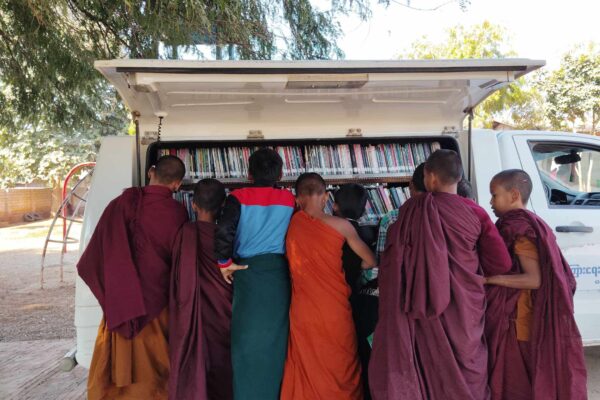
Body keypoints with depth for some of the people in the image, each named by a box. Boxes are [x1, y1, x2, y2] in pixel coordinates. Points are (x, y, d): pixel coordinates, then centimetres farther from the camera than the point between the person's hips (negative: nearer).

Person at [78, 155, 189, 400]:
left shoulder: (121, 204, -11)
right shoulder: (177, 213, -14)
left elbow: (97, 249, -2)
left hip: (120, 300, 1)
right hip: (157, 299, -1)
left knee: (118, 359, 18)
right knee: (153, 362, 16)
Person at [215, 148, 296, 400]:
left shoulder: (239, 197, -5)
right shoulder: (289, 199, 3)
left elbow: (223, 232, -18)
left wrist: (225, 263, -6)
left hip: (248, 271, -2)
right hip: (279, 273, 2)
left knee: (247, 338, 8)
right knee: (276, 337, 13)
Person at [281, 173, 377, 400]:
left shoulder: (290, 225, -3)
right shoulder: (341, 226, -8)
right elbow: (371, 261, 5)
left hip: (302, 313, 2)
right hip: (335, 312, -2)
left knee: (306, 372, 16)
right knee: (341, 371, 16)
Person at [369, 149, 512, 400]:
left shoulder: (411, 210, -10)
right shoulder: (475, 213, -10)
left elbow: (392, 262, -4)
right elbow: (501, 264, -7)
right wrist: (471, 266, 11)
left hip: (423, 307, 0)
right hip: (463, 309, 0)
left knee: (427, 368, 17)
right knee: (464, 374, 18)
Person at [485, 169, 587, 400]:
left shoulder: (520, 229, -18)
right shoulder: (517, 225, 10)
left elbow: (534, 279, -23)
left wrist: (489, 278, -25)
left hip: (520, 322, -9)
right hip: (513, 318, 9)